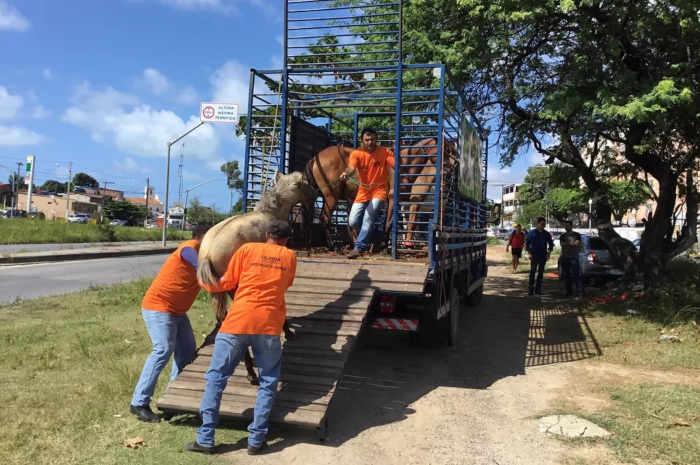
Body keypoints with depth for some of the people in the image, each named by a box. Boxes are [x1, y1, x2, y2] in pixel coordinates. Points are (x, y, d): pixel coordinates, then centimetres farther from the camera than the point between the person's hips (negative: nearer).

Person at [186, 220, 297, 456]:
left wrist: (204, 282, 30)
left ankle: (205, 439, 10)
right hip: (269, 325, 1)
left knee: (216, 378, 9)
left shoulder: (247, 248, 9)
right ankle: (256, 439, 11)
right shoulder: (290, 257, 12)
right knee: (268, 382, 13)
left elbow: (227, 283, 12)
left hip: (238, 321, 0)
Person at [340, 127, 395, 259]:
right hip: (363, 192, 3)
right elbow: (351, 168, -25)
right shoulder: (356, 154, -7)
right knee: (353, 222, -2)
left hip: (379, 191, -3)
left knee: (368, 218, -22)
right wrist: (346, 173, -48)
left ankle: (359, 247, -14)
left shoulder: (385, 152, -8)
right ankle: (369, 237, 26)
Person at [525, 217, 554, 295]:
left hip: (543, 256, 3)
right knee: (532, 271, -8)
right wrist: (529, 253, -8)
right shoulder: (532, 233, -1)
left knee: (541, 272, 6)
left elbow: (551, 244, 15)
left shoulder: (547, 234, 7)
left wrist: (549, 252, 0)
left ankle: (538, 289, 12)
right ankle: (530, 289, -5)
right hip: (534, 256, -3)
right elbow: (527, 243, 0)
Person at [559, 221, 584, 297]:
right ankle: (569, 291, 13)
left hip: (574, 258, -4)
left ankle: (580, 291, -12)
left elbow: (577, 243, -12)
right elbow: (562, 244, -4)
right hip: (564, 258, 4)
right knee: (566, 276, 6)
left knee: (576, 275, -11)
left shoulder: (577, 235, 3)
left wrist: (566, 244, -6)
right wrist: (572, 244, -12)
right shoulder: (563, 236, 12)